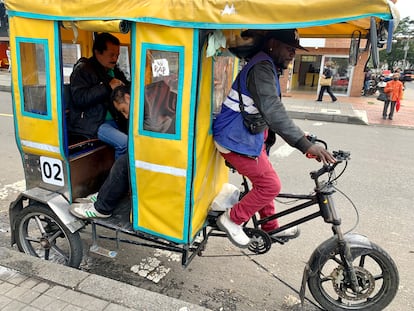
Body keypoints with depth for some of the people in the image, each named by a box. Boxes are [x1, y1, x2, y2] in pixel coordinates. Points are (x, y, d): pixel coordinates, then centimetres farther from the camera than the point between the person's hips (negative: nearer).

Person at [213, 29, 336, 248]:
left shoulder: (267, 67, 14)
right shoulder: (261, 67, -20)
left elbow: (273, 109, 21)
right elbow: (272, 110, -34)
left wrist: (302, 137, 20)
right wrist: (304, 144, -39)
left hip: (249, 137, 10)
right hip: (237, 140, -10)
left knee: (264, 182, 18)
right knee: (270, 185, -6)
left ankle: (271, 228, 35)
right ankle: (232, 220, 9)